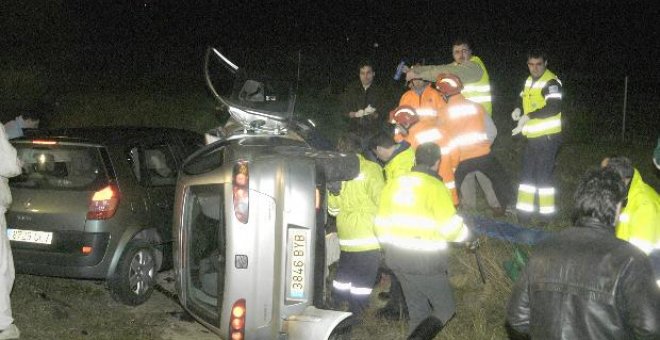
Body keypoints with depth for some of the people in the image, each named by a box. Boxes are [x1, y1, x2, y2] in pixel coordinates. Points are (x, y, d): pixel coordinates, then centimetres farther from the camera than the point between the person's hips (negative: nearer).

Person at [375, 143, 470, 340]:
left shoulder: (393, 184, 7)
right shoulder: (435, 187, -12)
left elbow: (381, 224, 10)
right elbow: (450, 227, -15)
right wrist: (465, 234, 6)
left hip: (396, 259, 7)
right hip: (425, 262, -6)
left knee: (417, 310, 19)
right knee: (446, 309, 5)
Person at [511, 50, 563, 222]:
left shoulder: (551, 82, -16)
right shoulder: (529, 81, 12)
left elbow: (554, 107, -27)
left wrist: (528, 117, -28)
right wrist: (518, 110, 4)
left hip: (548, 137, -8)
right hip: (532, 137, 8)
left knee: (543, 174, -4)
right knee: (527, 173, 11)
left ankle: (547, 211, 8)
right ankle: (525, 209, 19)